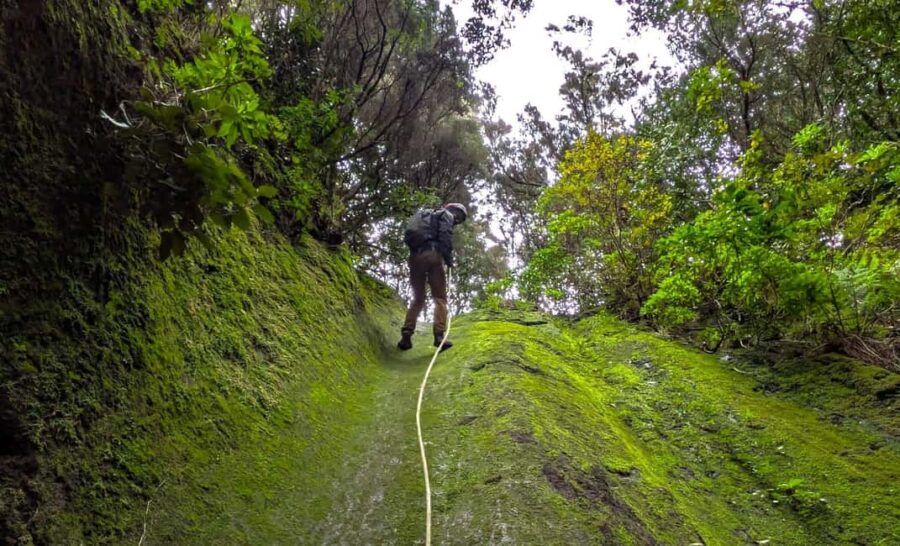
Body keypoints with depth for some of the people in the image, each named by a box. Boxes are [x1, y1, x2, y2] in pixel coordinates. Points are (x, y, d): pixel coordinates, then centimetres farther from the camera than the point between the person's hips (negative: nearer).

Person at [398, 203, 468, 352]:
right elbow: (445, 237, -6)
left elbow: (410, 239, 26)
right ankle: (439, 335, -16)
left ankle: (406, 335, -2)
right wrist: (449, 259, -4)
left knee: (418, 298, 11)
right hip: (432, 255, -6)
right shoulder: (446, 215, 13)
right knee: (440, 298, -3)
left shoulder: (425, 216, 35)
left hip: (415, 256, 6)